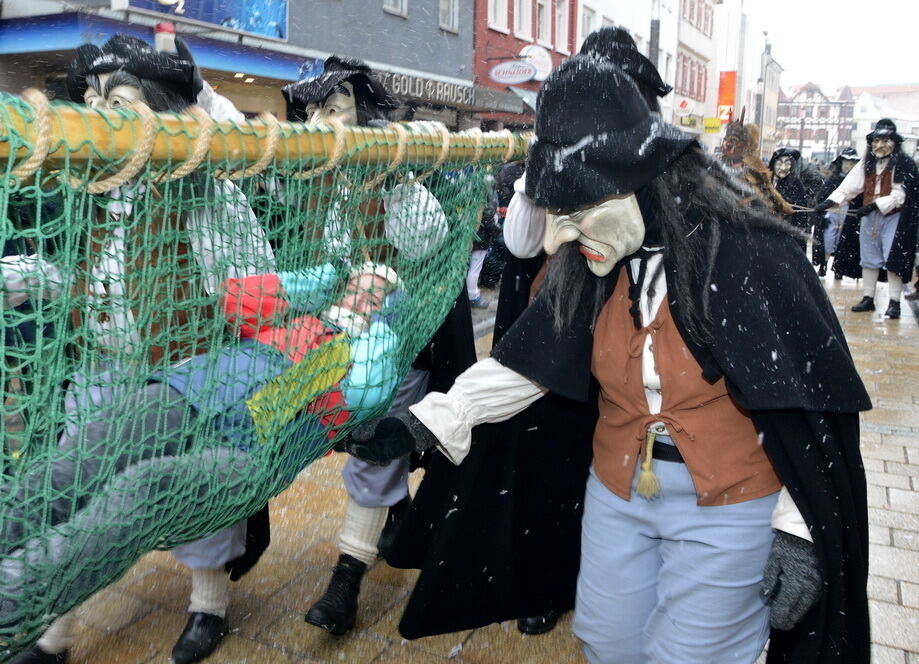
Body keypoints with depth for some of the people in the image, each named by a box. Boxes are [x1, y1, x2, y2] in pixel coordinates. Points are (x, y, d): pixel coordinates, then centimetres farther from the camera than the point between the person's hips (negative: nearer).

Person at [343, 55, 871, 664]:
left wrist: (797, 534, -14)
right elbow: (523, 363, -6)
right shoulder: (591, 267, -5)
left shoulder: (749, 256, -20)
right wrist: (423, 425, -14)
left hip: (726, 512, -5)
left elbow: (809, 405, -15)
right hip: (617, 493, 5)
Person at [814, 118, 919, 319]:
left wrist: (874, 205, -22)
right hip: (870, 218, 6)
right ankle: (867, 298, 20)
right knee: (869, 259, 11)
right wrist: (829, 202, -11)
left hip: (893, 218, -6)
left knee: (893, 261, -6)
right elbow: (849, 186, 3)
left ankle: (894, 303, 0)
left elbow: (899, 196, -14)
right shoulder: (867, 164, 8)